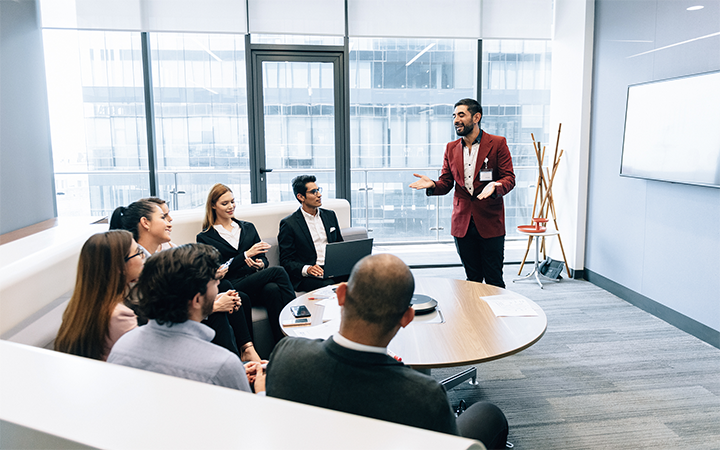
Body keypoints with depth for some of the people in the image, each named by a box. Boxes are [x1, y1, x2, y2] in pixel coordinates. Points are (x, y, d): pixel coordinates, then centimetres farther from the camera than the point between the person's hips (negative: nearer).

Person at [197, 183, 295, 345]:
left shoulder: (248, 228, 23)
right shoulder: (205, 238, 9)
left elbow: (263, 258, 18)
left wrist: (261, 264, -7)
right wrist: (246, 255, -8)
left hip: (257, 280, 4)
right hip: (233, 288, -4)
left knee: (273, 289, -35)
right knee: (278, 272, -29)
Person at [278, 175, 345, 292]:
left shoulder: (330, 215, 17)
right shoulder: (289, 224, -1)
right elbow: (286, 262, -2)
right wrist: (306, 269, -21)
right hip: (307, 277, -5)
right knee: (329, 286, -38)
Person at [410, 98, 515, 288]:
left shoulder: (497, 143, -2)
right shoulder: (451, 148, 11)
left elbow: (509, 178, -4)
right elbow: (445, 183, 9)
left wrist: (495, 187, -26)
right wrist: (432, 185, -14)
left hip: (490, 222, -4)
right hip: (462, 223, 4)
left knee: (494, 281, 2)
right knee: (472, 280, 13)